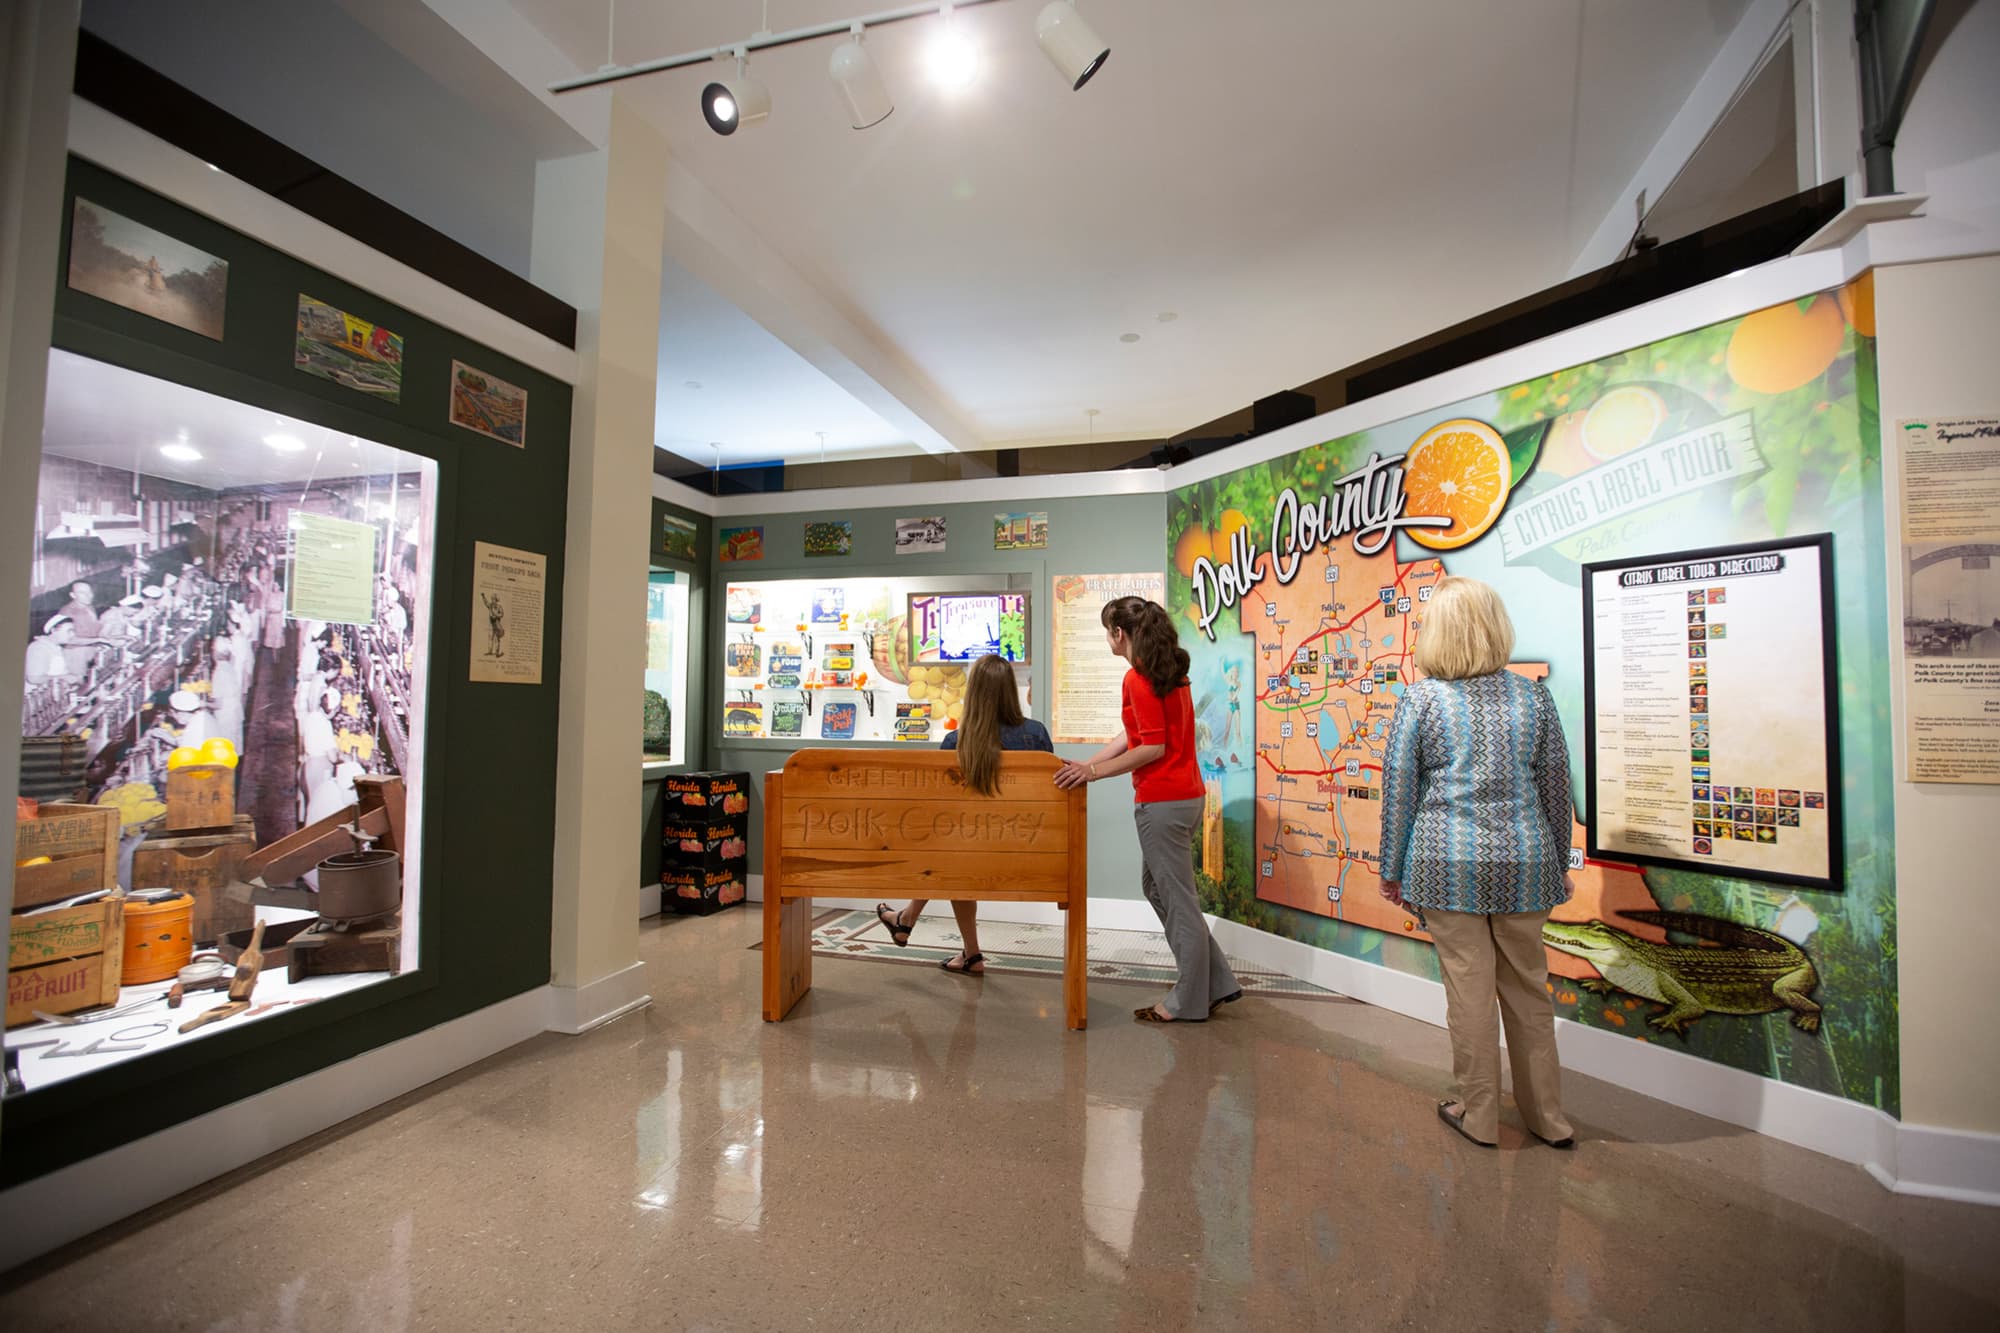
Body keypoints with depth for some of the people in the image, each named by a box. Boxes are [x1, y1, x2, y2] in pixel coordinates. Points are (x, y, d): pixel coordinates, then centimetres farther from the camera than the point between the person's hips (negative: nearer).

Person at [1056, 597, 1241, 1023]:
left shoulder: (1138, 678, -16)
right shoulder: (1168, 670, 13)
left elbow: (1153, 748, -19)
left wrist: (1094, 771, -15)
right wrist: (1086, 766, 12)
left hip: (1162, 801, -10)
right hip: (1185, 795, 10)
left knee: (1176, 898, 3)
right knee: (1156, 887, 20)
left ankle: (1190, 1002, 19)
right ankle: (1215, 983, 27)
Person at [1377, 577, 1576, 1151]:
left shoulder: (1420, 700, -8)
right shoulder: (1533, 696, 2)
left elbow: (1399, 793, -5)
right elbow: (1556, 788, 8)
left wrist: (1392, 870, 5)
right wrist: (1559, 863, 21)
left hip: (1449, 865, -3)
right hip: (1525, 864, 4)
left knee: (1469, 990, 7)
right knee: (1528, 989, 16)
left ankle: (1478, 1115, 22)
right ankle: (1547, 1117, 30)